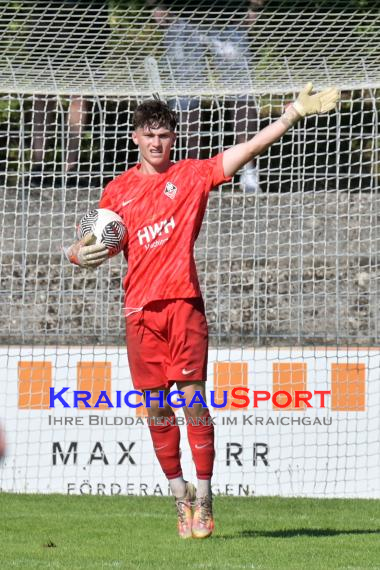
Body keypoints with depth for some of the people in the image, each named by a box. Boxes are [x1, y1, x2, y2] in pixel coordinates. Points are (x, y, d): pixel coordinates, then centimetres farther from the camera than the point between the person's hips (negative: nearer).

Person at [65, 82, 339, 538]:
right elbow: (97, 243, 20)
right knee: (156, 408, 3)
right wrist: (78, 254, -4)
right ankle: (180, 496, 13)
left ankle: (204, 497, -3)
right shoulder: (118, 190, 14)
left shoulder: (192, 175, 5)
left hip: (183, 302, -3)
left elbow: (251, 148, -2)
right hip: (140, 308, 3)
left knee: (193, 398, -8)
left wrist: (296, 112, -10)